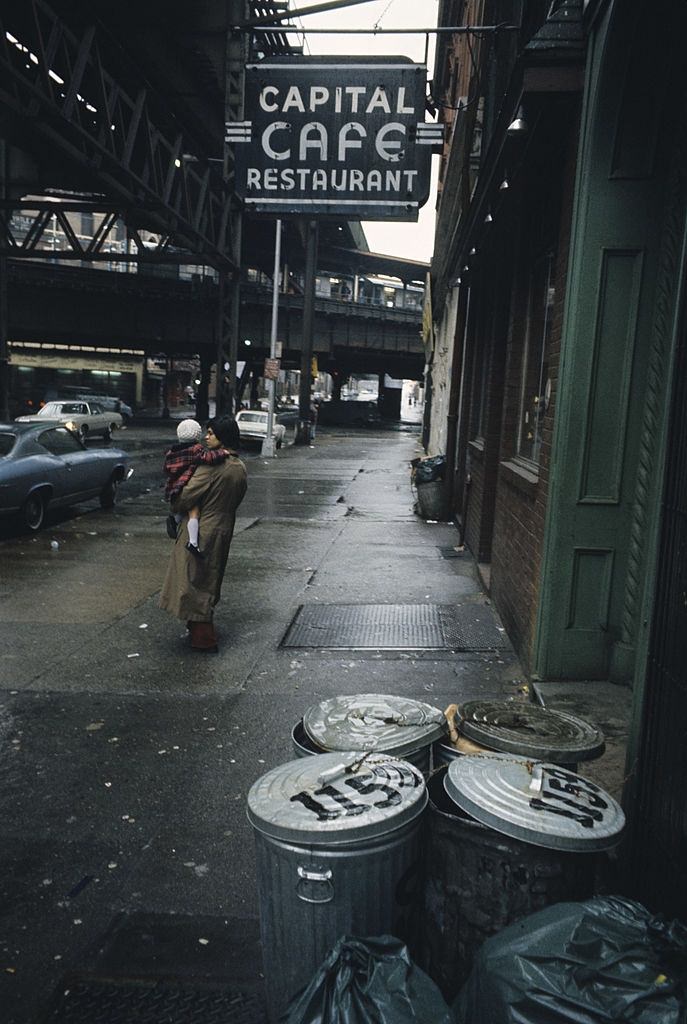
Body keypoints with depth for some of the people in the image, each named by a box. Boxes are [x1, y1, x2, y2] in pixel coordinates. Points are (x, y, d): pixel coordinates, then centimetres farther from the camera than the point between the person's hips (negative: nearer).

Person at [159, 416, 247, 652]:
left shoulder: (211, 464, -22)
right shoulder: (240, 467, 3)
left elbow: (185, 498, -19)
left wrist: (174, 505, 1)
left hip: (202, 531, -8)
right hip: (225, 529, 8)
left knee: (195, 581, 2)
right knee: (211, 579, 20)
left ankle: (204, 638, 6)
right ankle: (201, 627, 35)